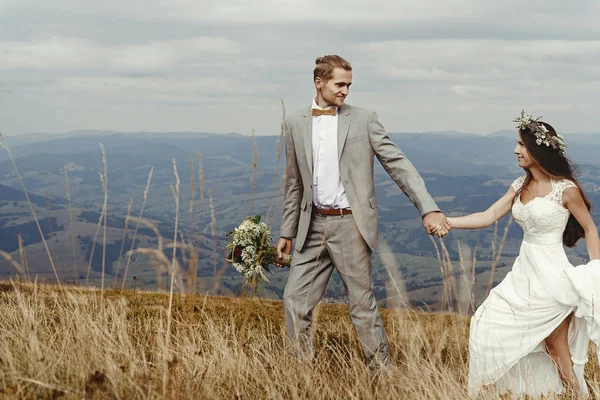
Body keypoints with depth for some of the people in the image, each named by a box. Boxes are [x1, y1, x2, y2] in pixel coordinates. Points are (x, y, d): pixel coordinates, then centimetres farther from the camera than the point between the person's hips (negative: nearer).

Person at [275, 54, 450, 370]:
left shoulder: (364, 120, -1)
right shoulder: (296, 124, 9)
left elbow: (398, 164, -6)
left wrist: (429, 208, -16)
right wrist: (287, 231, 16)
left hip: (351, 225, -3)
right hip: (313, 225, 4)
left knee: (362, 304, 1)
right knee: (295, 300, 1)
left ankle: (382, 371, 13)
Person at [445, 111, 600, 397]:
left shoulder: (566, 189, -11)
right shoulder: (520, 186, 8)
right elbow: (489, 217, 6)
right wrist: (446, 221, -3)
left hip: (551, 274, -8)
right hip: (524, 272, 8)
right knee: (489, 325, 7)